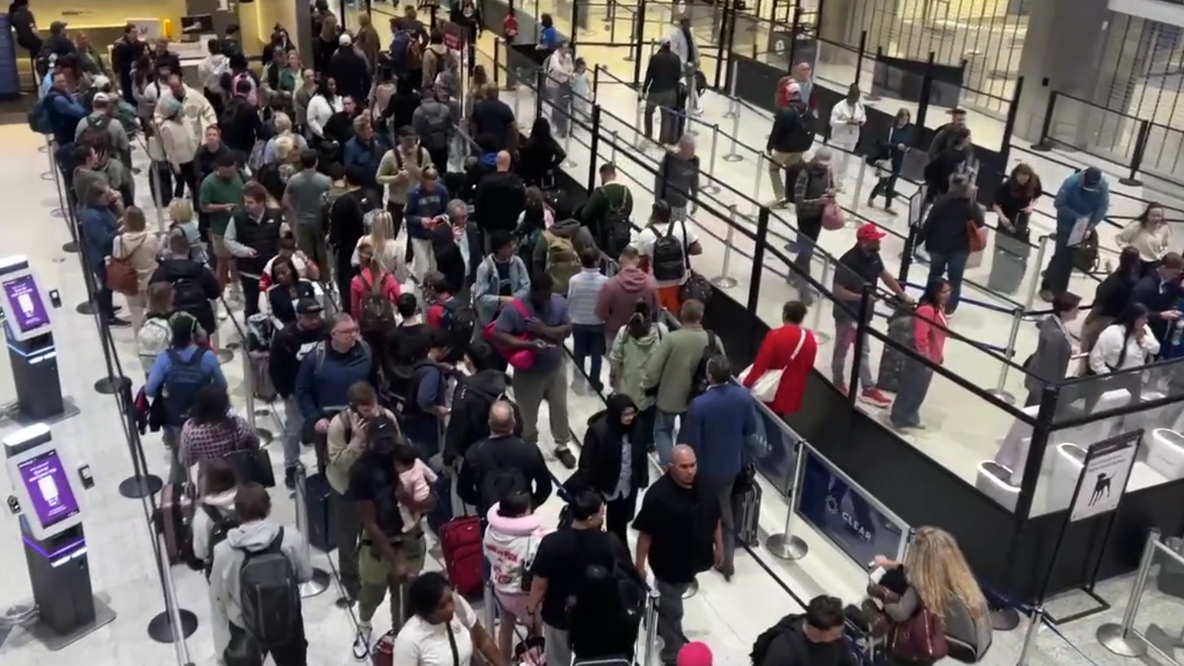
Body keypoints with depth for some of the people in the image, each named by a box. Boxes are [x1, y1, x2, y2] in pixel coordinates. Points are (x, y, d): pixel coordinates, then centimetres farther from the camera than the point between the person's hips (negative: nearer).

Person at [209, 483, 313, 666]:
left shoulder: (224, 551, -23)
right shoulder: (292, 538, -23)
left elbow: (218, 594, -8)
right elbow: (306, 575, -8)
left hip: (245, 629, 0)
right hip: (288, 624, 1)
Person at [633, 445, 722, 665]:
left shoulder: (703, 485, -9)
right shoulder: (658, 494, -28)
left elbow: (714, 518, 6)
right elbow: (645, 533, -21)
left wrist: (719, 546, 11)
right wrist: (640, 564, -15)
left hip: (693, 559, 6)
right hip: (669, 563, -6)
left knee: (669, 599, 29)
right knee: (672, 608, 11)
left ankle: (658, 624, 56)